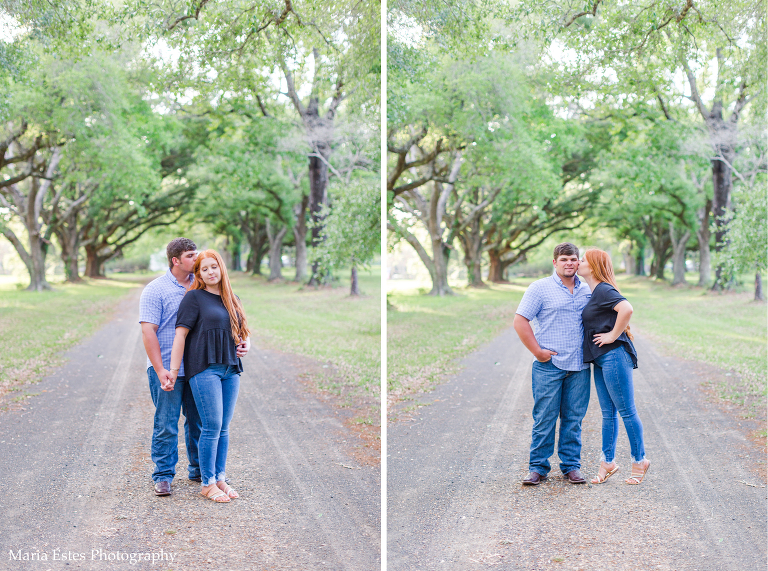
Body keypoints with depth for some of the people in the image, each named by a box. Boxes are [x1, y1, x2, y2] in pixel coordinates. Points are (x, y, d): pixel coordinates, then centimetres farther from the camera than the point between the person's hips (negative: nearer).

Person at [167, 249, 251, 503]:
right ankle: (207, 484, 3)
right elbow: (181, 333, -7)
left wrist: (246, 343, 6)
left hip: (230, 370, 6)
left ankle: (220, 478, 18)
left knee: (224, 428, 9)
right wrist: (174, 370, -12)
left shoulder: (232, 299, 17)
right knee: (212, 426, -7)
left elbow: (243, 330, 30)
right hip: (204, 368, -6)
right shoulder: (194, 297, -2)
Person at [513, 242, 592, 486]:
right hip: (549, 365, -4)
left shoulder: (587, 290, 13)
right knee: (544, 418, -2)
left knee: (574, 418, 8)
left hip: (579, 367, 4)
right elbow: (520, 321, -5)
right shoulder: (540, 288, -1)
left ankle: (571, 465, 18)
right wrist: (537, 351, -9)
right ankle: (538, 467, 7)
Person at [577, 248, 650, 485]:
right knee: (608, 413, 12)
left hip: (614, 356, -10)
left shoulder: (603, 290, -14)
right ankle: (607, 462, 18)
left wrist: (613, 335, -20)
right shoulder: (594, 293, 16)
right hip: (601, 359, 10)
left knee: (626, 411, 0)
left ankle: (639, 460, 11)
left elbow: (627, 308, -30)